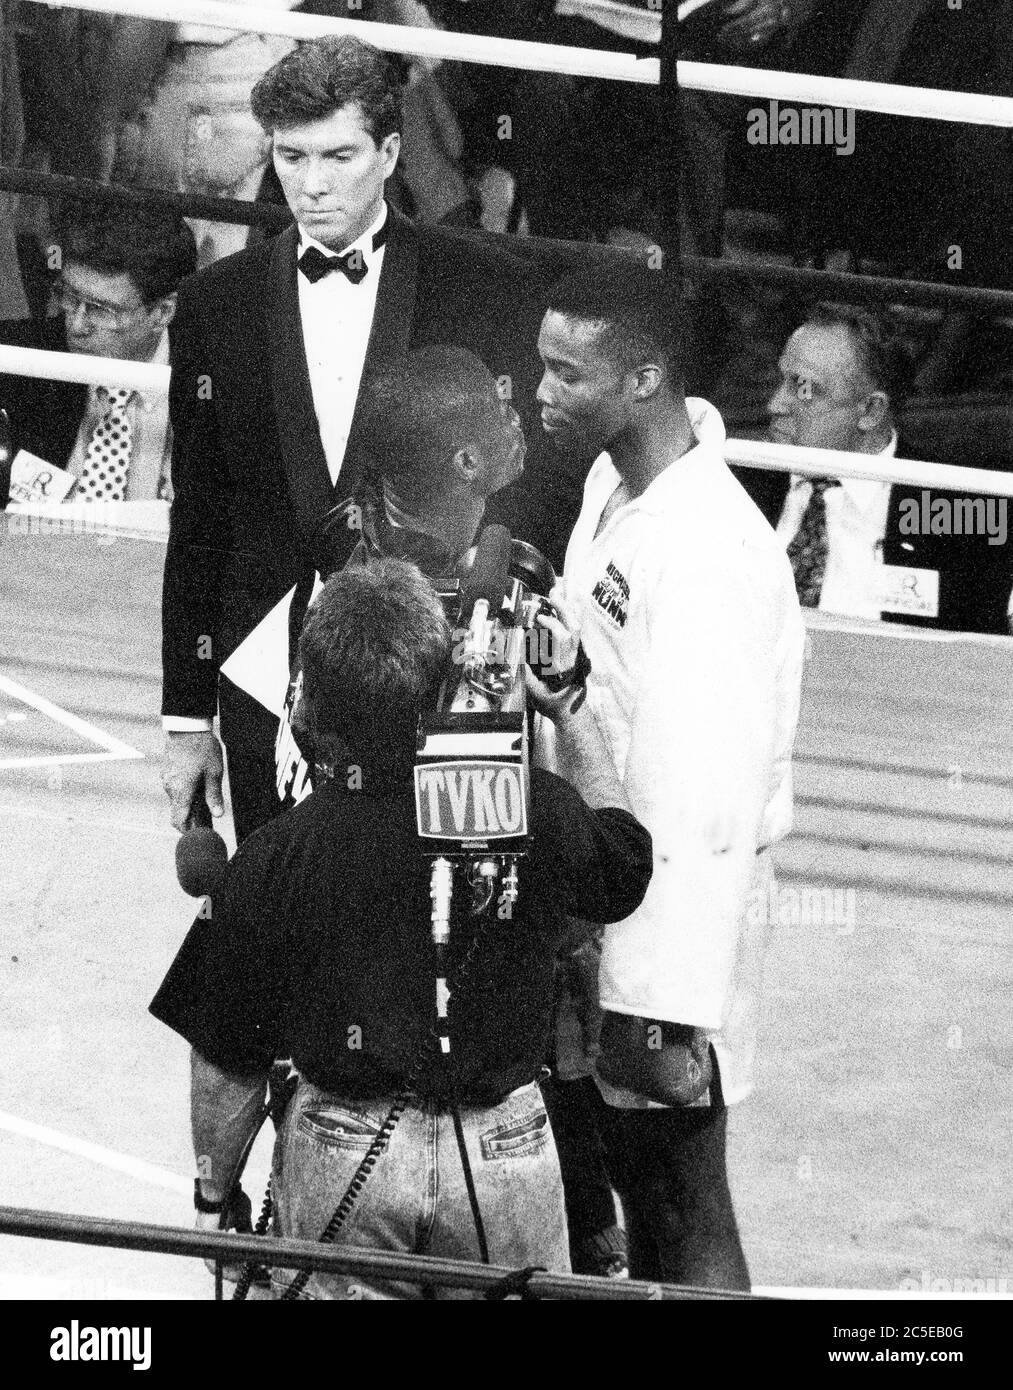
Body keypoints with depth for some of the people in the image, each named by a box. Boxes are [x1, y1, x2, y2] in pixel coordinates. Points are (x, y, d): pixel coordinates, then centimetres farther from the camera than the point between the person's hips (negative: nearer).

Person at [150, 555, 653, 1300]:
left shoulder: (276, 856, -16)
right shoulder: (536, 812, -16)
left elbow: (226, 1066, -7)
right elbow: (627, 861, 10)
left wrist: (214, 1202, 8)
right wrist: (572, 712, 16)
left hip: (340, 1152, 0)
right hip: (502, 1151, 0)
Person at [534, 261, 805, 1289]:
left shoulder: (710, 554, -26)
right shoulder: (611, 484, 3)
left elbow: (703, 800, -28)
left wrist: (658, 1005, -29)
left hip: (672, 904, -9)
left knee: (685, 1203, 2)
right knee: (627, 1180, 20)